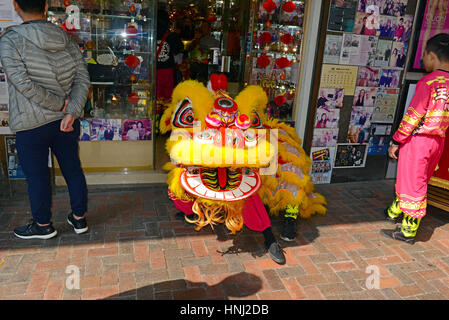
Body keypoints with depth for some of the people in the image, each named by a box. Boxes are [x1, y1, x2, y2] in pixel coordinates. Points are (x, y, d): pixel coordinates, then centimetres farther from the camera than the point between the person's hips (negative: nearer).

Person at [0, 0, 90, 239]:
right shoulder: (66, 39, 2)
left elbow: (24, 84, -20)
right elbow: (83, 79, -4)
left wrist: (60, 103, -11)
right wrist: (71, 111, -11)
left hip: (31, 125, -4)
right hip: (67, 122, 5)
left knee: (37, 177, 12)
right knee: (73, 169, 16)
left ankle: (43, 225, 29)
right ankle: (79, 219, 30)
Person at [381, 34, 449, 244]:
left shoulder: (428, 81, -16)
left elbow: (414, 114, -17)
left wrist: (396, 141, -11)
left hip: (418, 139, -8)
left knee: (412, 184, 1)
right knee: (419, 181, 20)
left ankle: (408, 232, 11)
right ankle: (395, 212, 38)